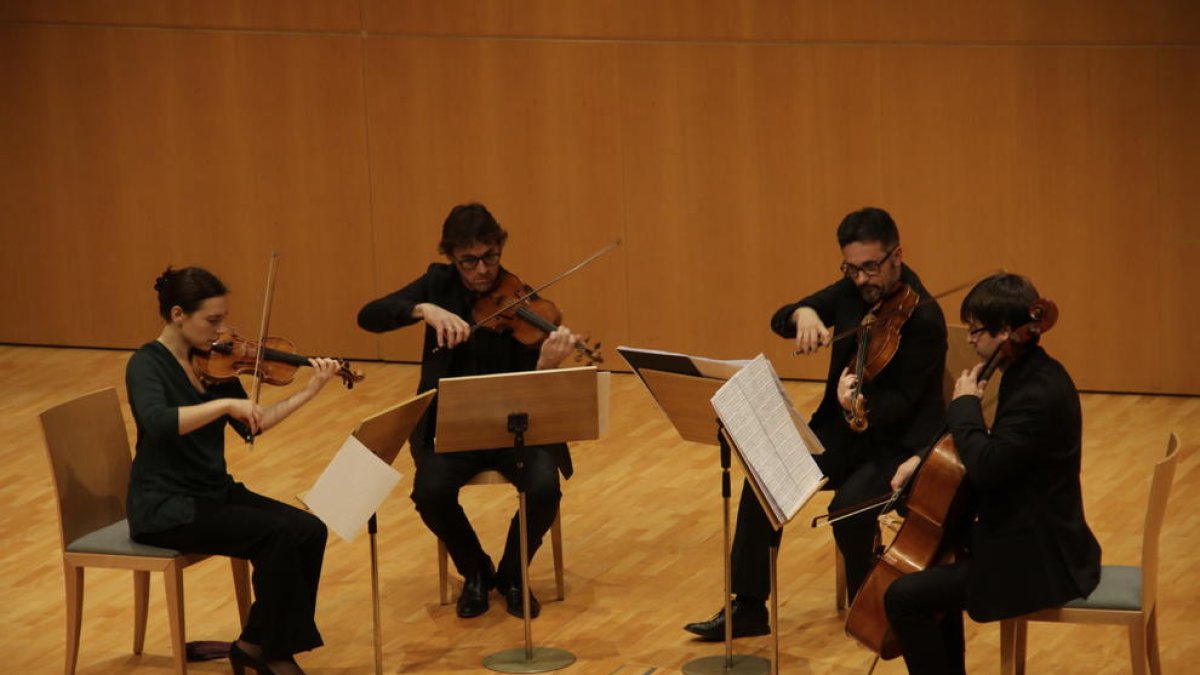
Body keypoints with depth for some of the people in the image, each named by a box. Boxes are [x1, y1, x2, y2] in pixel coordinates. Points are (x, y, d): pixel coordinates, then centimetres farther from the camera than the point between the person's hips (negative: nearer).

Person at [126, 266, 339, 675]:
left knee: (310, 532, -12)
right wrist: (226, 403, -35)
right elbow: (159, 423, -34)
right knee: (278, 534, -23)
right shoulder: (147, 364, -14)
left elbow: (251, 427, 9)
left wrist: (310, 391, 2)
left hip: (214, 492, 8)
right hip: (166, 506, -8)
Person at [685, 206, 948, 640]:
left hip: (901, 442, -6)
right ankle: (748, 608, -6)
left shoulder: (924, 318, -19)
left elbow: (903, 402, -22)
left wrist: (862, 404, -43)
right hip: (844, 430, 6)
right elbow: (779, 320, 4)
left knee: (850, 503, -33)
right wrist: (803, 314, -20)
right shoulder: (851, 291, 1)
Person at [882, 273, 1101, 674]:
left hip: (1036, 559, -11)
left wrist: (965, 403, -17)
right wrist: (924, 460, 9)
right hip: (1032, 539, 11)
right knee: (934, 556, 30)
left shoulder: (1040, 393, -24)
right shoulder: (1031, 374, 7)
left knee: (904, 596, -15)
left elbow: (985, 467, -32)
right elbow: (996, 452, 21)